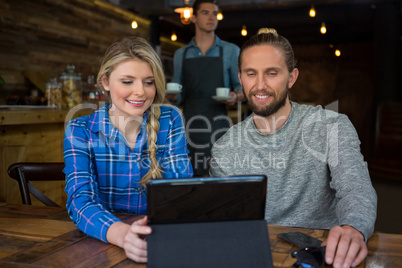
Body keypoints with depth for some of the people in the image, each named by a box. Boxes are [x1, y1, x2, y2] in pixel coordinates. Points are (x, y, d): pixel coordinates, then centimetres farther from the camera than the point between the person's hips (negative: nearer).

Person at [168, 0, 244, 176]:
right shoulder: (181, 54, 15)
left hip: (218, 122, -2)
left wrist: (235, 97, -12)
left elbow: (242, 87, 10)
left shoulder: (231, 51, 9)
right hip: (189, 122, 2)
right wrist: (171, 95, -3)